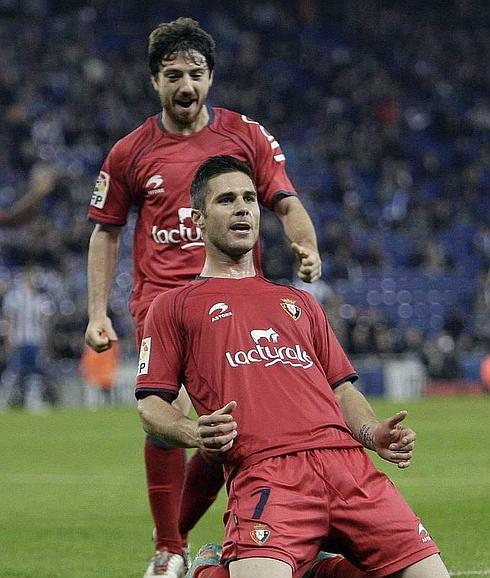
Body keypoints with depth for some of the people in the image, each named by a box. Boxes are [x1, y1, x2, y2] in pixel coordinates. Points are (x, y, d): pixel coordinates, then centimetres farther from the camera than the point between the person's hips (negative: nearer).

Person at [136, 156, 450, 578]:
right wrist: (194, 433, -10)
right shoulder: (174, 306, 19)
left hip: (346, 460, 5)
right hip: (264, 474, -4)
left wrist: (373, 433, 6)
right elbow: (151, 403, 11)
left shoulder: (299, 302, 31)